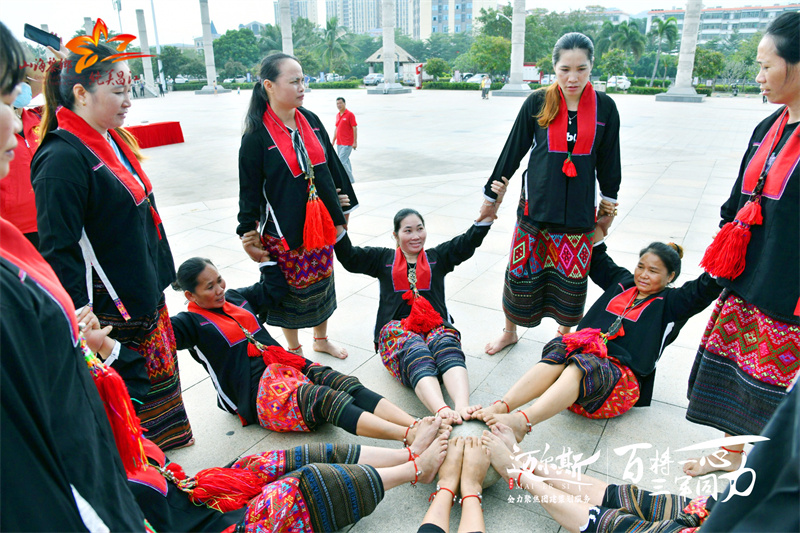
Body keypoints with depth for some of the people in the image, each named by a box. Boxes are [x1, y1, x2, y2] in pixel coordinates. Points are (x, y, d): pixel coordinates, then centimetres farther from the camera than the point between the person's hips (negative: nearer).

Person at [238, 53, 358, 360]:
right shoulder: (256, 134, -13)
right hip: (283, 230, -5)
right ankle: (294, 349, 32)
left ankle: (321, 339, 40)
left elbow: (332, 165, 12)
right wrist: (248, 235, -6)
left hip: (321, 223, 5)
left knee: (322, 282, 17)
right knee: (291, 290, 9)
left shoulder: (310, 121, 3)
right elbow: (249, 190, -8)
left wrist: (343, 208, 17)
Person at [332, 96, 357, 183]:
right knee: (346, 161, 12)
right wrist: (333, 141, 19)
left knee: (342, 161, -14)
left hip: (347, 144, -8)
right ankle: (350, 179, 20)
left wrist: (355, 142, -15)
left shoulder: (350, 114, -8)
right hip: (339, 143, 8)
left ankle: (350, 179, -5)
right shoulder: (338, 115, 14)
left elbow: (355, 128, -11)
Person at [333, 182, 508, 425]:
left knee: (446, 345, -36)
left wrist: (489, 212, -6)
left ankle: (463, 407, -59)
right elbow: (349, 257, 10)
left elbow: (469, 242, 12)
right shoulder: (383, 259, 23)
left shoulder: (438, 257, 26)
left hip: (435, 326, 1)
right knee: (416, 352, -37)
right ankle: (441, 411, -61)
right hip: (396, 329, -1)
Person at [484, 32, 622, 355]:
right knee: (521, 271, 6)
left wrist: (609, 202, 18)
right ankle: (509, 331, 29)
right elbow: (512, 152, 3)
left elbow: (608, 161, 11)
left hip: (578, 210, 1)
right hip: (535, 206, 0)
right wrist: (491, 196, 7)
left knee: (571, 277, 9)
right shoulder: (537, 103, -3)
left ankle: (566, 334, 34)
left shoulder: (604, 107, 0)